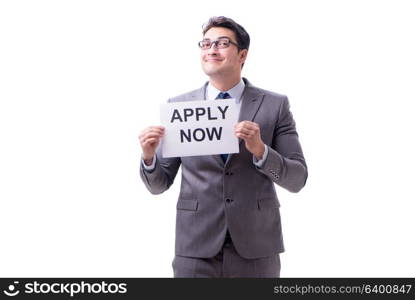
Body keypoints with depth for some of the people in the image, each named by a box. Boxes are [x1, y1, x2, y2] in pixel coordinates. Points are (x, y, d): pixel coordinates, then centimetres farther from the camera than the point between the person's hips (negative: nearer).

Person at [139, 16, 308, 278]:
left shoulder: (275, 105, 0)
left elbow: (298, 179, -4)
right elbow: (159, 184, 4)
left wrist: (261, 150, -20)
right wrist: (149, 157, -16)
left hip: (256, 250, 0)